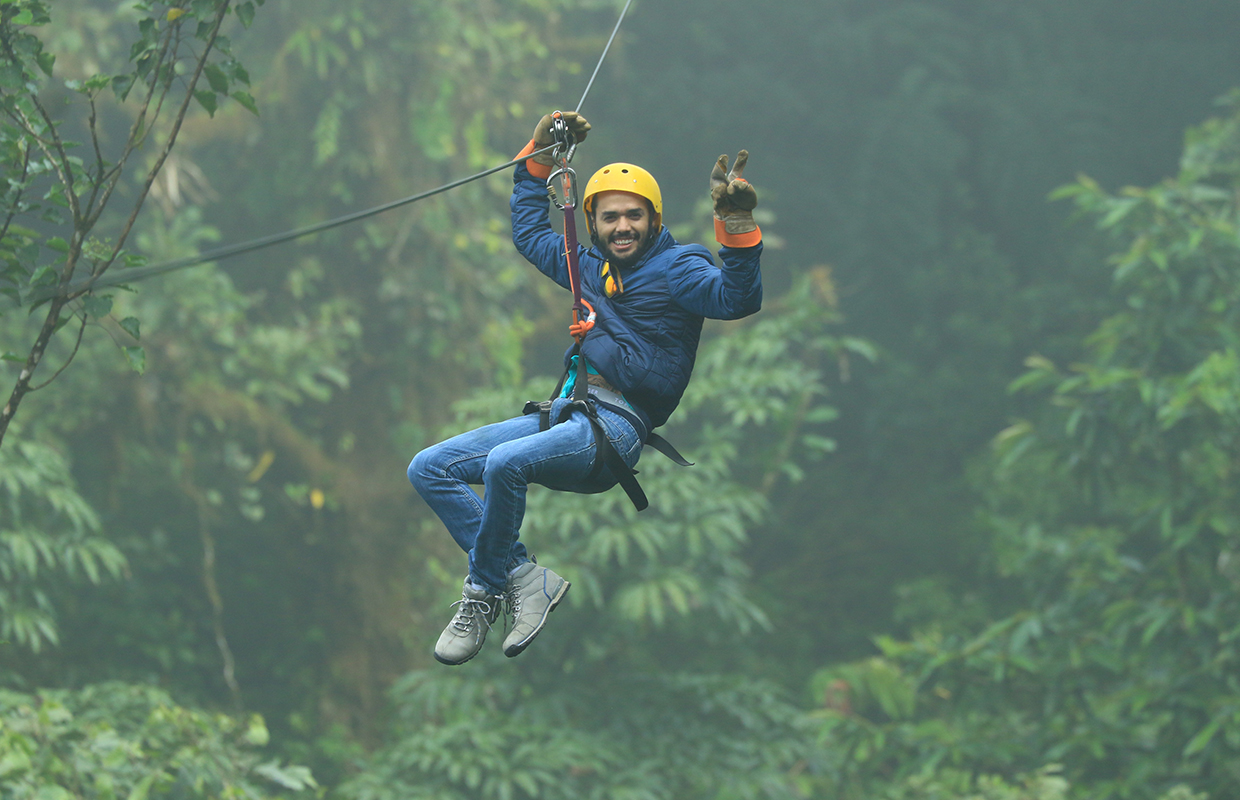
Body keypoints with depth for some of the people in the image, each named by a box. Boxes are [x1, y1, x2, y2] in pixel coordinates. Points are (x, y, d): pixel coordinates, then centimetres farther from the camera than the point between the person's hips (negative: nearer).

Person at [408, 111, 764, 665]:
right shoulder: (590, 267, 22)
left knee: (506, 462, -35)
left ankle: (484, 591, -17)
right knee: (429, 469, -3)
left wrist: (736, 226, -32)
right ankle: (524, 577, -14)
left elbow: (737, 298, -18)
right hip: (564, 413, 8)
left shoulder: (676, 267, 1)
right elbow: (529, 231, 40)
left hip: (618, 427, -8)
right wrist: (539, 157, 34)